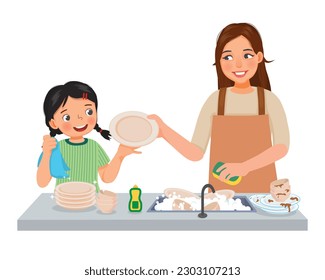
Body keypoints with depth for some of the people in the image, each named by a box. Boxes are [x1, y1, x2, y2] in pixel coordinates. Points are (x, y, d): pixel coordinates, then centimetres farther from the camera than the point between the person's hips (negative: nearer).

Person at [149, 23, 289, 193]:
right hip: (223, 191, 0)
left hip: (260, 191, 0)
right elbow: (196, 153, -5)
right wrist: (164, 131, -20)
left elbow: (282, 146, -14)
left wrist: (245, 166, -28)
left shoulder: (269, 99, -3)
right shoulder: (214, 101, -2)